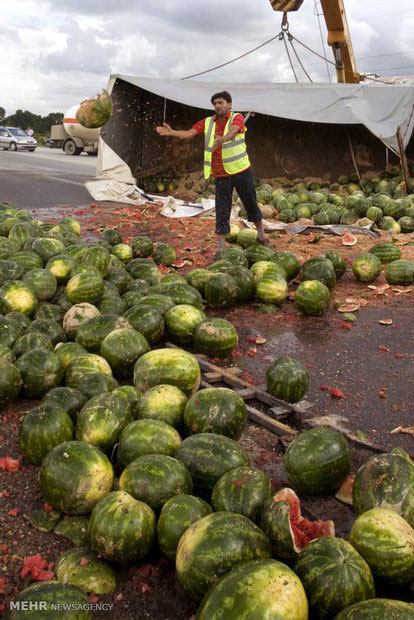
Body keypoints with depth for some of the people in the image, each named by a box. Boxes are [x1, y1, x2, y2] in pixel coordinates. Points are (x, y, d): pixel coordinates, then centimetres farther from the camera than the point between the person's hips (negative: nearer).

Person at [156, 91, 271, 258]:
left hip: (241, 171, -2)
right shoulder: (207, 122, 5)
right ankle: (220, 247, 5)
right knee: (222, 210, 1)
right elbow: (189, 133, -6)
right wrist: (171, 132, -25)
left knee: (251, 203, 12)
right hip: (221, 175, 2)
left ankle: (261, 235, 33)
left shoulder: (237, 118, -5)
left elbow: (233, 131, -28)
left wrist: (222, 139, -50)